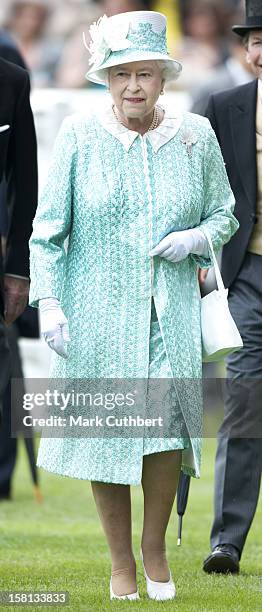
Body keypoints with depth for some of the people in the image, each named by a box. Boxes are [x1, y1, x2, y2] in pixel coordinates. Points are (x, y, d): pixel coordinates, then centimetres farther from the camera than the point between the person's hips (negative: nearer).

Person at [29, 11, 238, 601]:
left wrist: (196, 238, -7)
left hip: (170, 313, 1)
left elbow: (224, 214, 14)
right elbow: (48, 226, 1)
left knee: (167, 423, -9)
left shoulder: (195, 135, 2)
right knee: (105, 433, 2)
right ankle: (121, 562, 17)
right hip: (97, 314, -1)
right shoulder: (79, 136, -3)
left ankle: (155, 547, 14)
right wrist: (48, 301, -8)